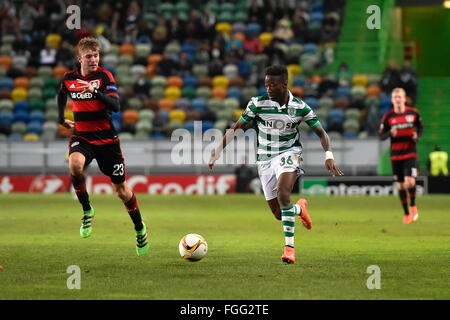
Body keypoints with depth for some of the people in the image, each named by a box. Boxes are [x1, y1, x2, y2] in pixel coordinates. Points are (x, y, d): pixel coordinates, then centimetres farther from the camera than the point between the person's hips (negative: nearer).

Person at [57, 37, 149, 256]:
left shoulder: (104, 76, -9)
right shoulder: (69, 78, 2)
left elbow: (115, 106, -21)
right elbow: (61, 95, 26)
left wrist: (96, 92, -35)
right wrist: (61, 119, 21)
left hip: (106, 138, -1)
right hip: (81, 137, 2)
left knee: (121, 190, 5)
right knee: (75, 164, -34)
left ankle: (140, 228, 29)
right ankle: (87, 211, -13)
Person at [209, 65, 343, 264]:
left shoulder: (300, 107, -7)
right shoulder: (258, 103, -7)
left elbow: (321, 133, 0)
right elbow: (236, 127, 0)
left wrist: (328, 156, -16)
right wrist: (218, 150, -9)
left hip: (288, 153, -2)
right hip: (265, 159, 2)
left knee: (282, 193, -31)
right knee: (278, 214, 2)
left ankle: (289, 247, -29)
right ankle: (299, 208, 40)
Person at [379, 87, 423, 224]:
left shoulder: (413, 113, 0)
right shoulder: (388, 116, -2)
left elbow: (420, 127, 16)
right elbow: (381, 135, 1)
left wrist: (417, 136, -5)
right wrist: (390, 133, -20)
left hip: (410, 152, -1)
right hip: (395, 155, 1)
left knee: (410, 181, -19)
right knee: (400, 185, 5)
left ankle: (413, 206, 6)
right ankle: (406, 213, 21)